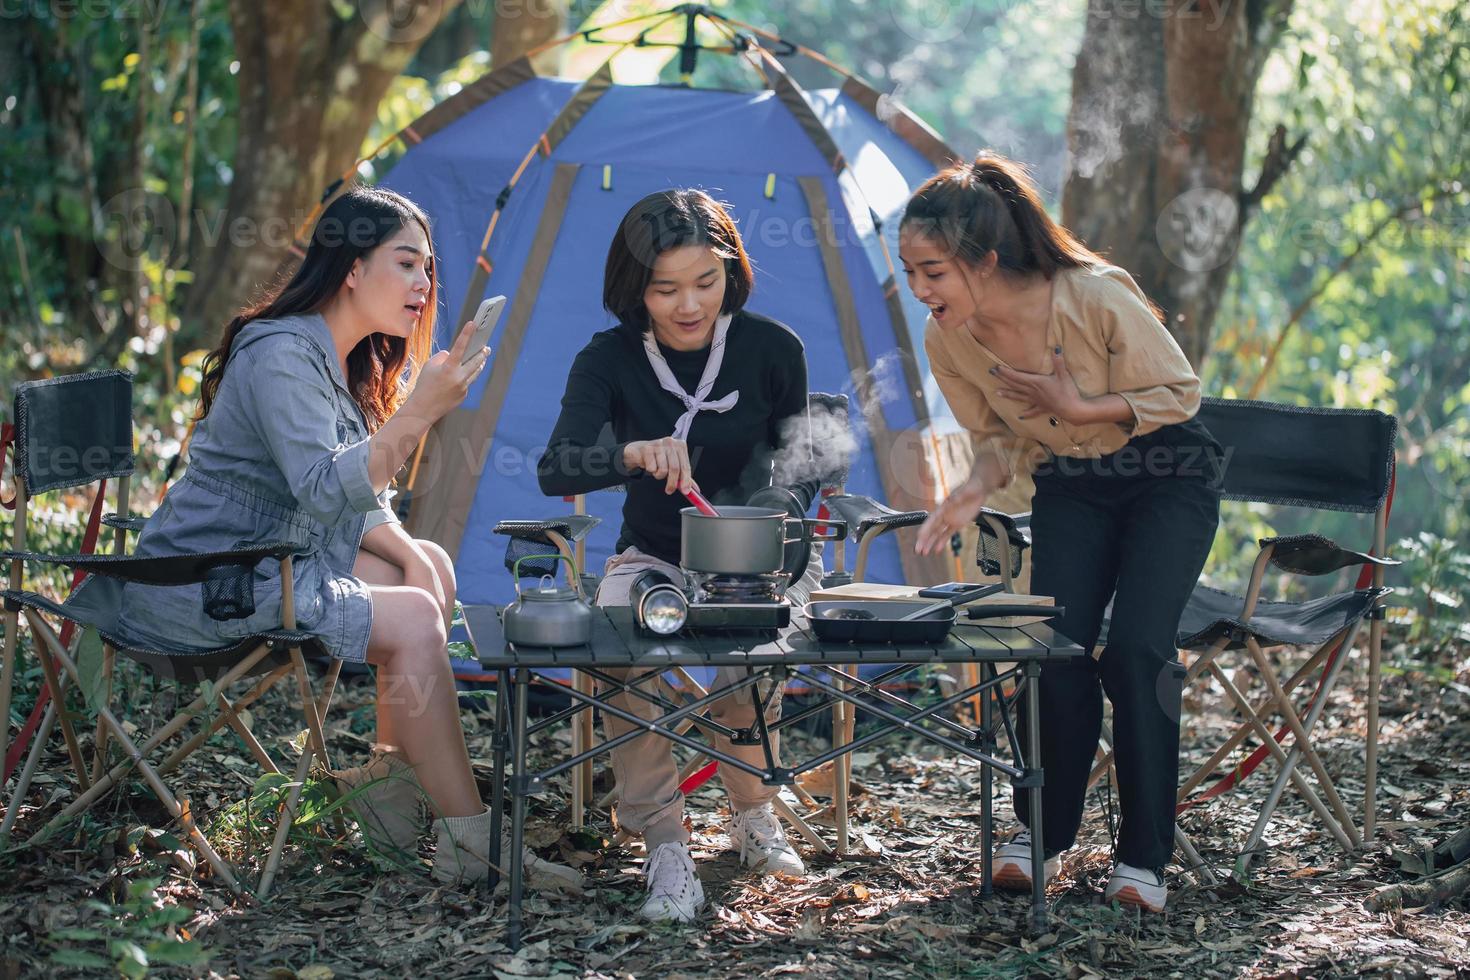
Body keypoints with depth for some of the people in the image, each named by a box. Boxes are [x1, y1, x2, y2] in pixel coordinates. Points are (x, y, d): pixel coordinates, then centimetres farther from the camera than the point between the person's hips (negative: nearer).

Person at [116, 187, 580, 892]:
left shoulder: (344, 360, 12)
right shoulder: (281, 355, -19)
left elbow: (359, 498, 17)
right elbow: (325, 493, -31)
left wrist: (410, 553, -1)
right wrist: (419, 411, -34)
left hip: (268, 558, 10)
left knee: (431, 568, 6)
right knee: (412, 617, -19)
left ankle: (389, 774, 8)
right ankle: (468, 844, -16)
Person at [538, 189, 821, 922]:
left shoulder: (772, 349, -8)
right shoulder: (610, 361, -10)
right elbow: (554, 470, -23)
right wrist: (633, 455, -44)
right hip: (654, 559, 1)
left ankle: (752, 815, -4)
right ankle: (665, 848, -23)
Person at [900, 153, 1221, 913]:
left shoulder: (1098, 297, -31)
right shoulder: (947, 341, -17)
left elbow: (1179, 392, -16)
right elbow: (997, 437, 0)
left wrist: (1078, 407, -29)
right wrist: (974, 490, -21)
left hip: (1168, 476, -4)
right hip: (1070, 488, 4)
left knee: (1136, 648, -18)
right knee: (1057, 651, -10)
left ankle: (1143, 855, -5)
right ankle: (1042, 831, 12)